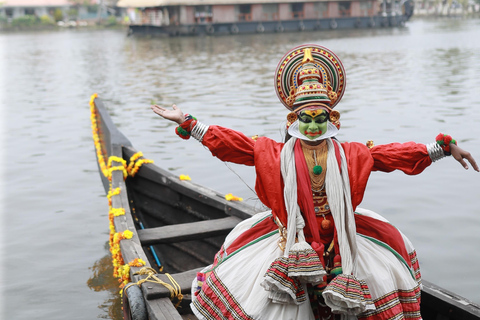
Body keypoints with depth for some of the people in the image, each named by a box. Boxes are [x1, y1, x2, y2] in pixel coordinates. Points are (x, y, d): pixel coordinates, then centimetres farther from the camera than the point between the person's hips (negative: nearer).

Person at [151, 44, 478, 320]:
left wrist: (443, 148, -6)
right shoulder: (277, 154, -4)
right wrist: (187, 123, -11)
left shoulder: (350, 155, 0)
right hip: (292, 235, -1)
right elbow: (231, 143, -6)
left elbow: (397, 154, -2)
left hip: (340, 236, 2)